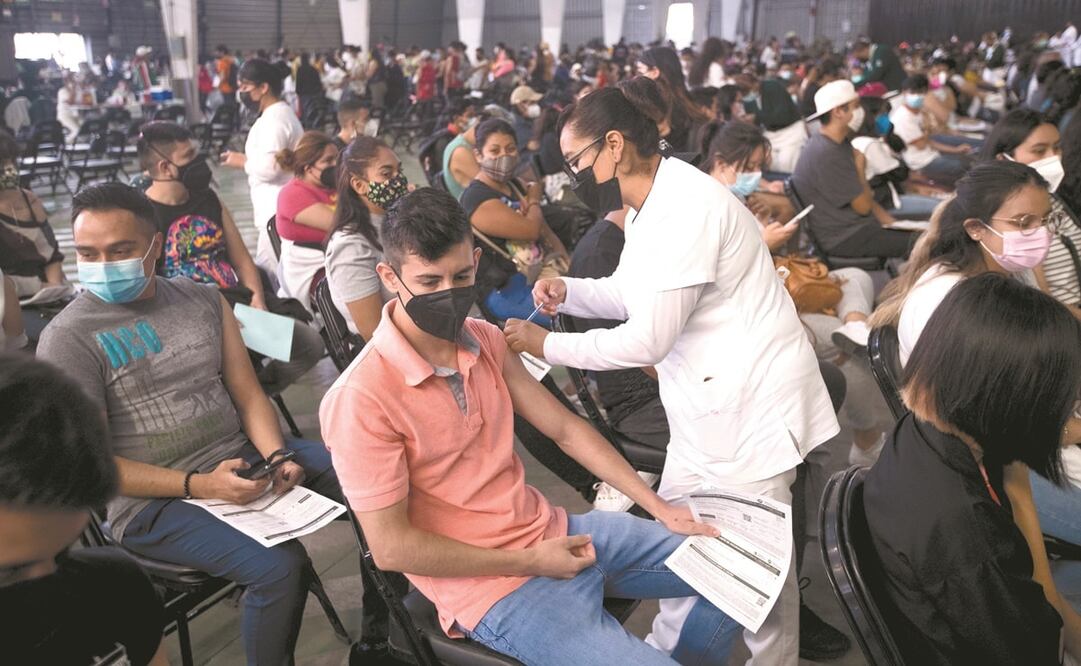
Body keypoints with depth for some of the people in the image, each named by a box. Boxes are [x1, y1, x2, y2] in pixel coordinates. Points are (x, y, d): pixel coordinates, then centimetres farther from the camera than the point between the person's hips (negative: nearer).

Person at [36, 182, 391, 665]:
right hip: (154, 500, -5)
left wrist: (277, 456, -13)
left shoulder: (203, 299, 6)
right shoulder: (68, 339, -9)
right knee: (279, 565, -29)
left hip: (243, 455, 6)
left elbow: (248, 394, 7)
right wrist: (198, 486, -21)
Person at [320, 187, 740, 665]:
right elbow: (390, 547, -18)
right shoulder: (361, 399, -22)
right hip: (494, 587, -7)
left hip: (554, 534, 7)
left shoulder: (485, 341, 1)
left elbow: (564, 429, 8)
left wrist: (660, 508, 3)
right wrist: (529, 562, -15)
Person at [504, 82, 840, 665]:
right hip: (707, 406, 10)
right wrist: (568, 291, 1)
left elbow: (648, 340, -24)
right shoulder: (654, 204, 9)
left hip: (753, 405, -10)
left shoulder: (684, 207, -24)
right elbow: (632, 294, 19)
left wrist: (546, 345, -14)